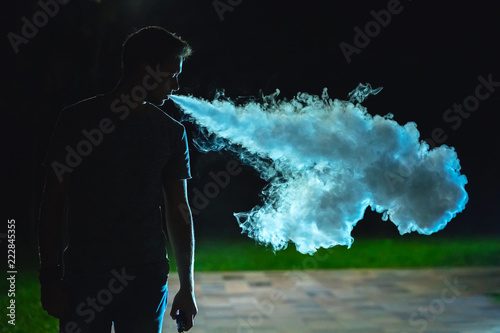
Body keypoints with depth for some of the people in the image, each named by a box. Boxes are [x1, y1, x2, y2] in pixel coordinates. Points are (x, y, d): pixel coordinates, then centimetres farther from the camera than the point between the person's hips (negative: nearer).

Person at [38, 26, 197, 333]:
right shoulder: (79, 119, -2)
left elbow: (178, 211, 7)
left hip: (147, 276, 2)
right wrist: (50, 276, -6)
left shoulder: (171, 132, 5)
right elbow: (53, 202, -1)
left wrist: (187, 287, 6)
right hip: (84, 275, -1)